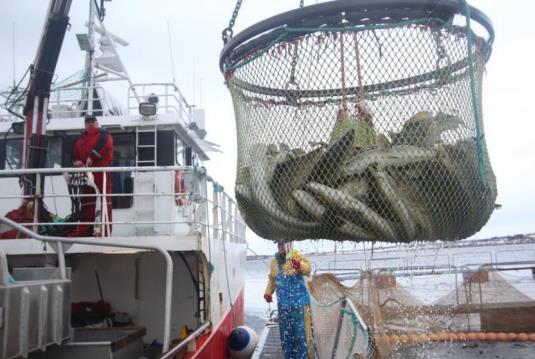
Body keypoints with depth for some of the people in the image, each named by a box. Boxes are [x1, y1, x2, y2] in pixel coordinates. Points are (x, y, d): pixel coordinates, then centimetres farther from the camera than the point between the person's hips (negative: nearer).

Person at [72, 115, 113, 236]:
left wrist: (91, 157, -22)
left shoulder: (103, 134, 5)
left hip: (102, 171, -6)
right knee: (86, 202, 8)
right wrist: (76, 161, -3)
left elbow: (105, 144, -16)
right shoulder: (81, 139, 23)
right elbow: (75, 153, 20)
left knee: (105, 201, -7)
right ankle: (83, 232, 12)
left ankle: (106, 231, -7)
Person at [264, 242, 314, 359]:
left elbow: (308, 268, -24)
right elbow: (272, 279, 22)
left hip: (299, 302, -6)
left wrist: (299, 265, -45)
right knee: (286, 334, 14)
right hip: (282, 304, 6)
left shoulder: (296, 255, -7)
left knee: (301, 333, -3)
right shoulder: (274, 261, 11)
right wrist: (268, 292, 7)